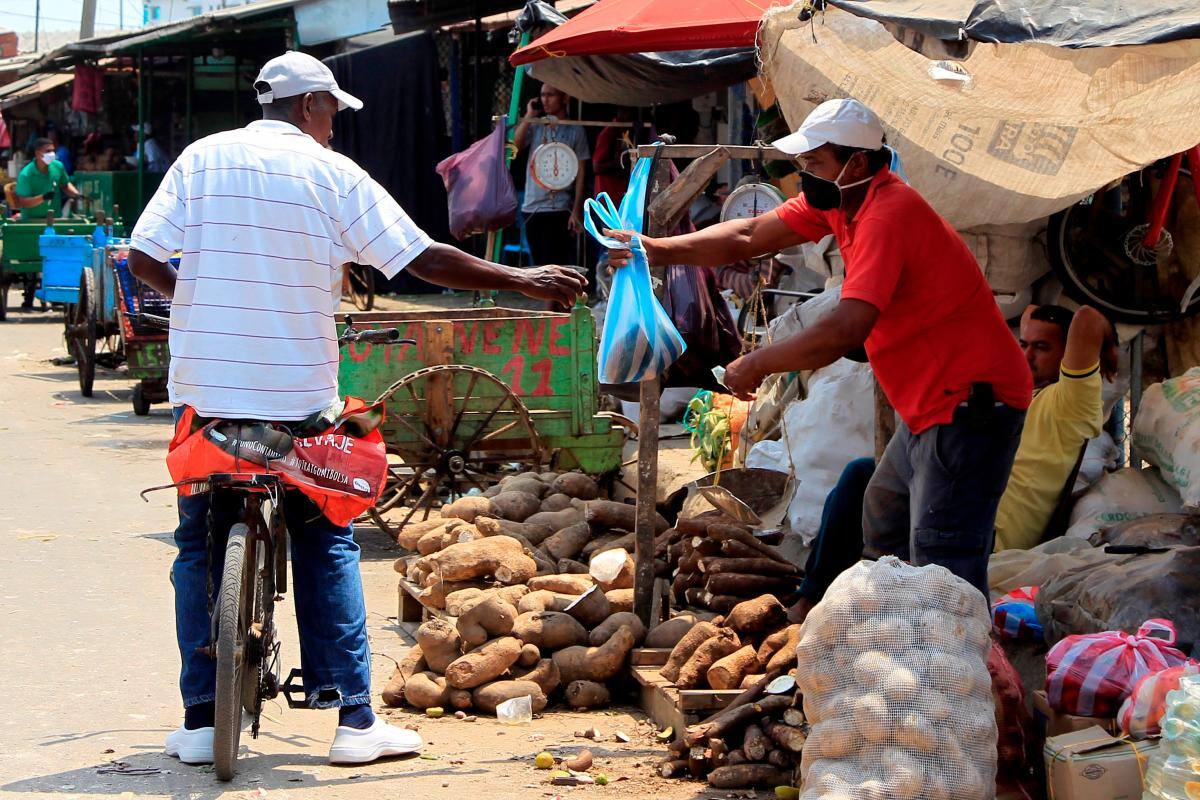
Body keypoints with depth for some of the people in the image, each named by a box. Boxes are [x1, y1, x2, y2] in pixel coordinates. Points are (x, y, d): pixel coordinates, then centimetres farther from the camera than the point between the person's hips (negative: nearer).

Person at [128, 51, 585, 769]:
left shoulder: (202, 158, 3)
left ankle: (201, 719, 10)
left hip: (204, 387, 1)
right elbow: (426, 259, -4)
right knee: (326, 543, 10)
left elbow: (145, 258, -3)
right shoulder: (332, 173, -2)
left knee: (199, 546, 11)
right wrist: (523, 281, 6)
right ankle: (354, 717, 8)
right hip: (298, 393, -1)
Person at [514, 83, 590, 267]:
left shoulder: (575, 131, 1)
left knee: (555, 264, -8)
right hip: (532, 207, 4)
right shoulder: (535, 126, 10)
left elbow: (580, 174, -1)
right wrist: (529, 116, -6)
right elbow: (516, 144, -8)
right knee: (538, 263, 9)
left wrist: (577, 210, -7)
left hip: (559, 209, -4)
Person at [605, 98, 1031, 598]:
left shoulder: (887, 215, -24)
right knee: (883, 526, 24)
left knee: (941, 563, -15)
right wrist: (660, 250, -6)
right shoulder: (836, 199, 7)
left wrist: (759, 364, -21)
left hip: (970, 404, -11)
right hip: (930, 404, 11)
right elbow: (749, 237, 6)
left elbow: (846, 330, -32)